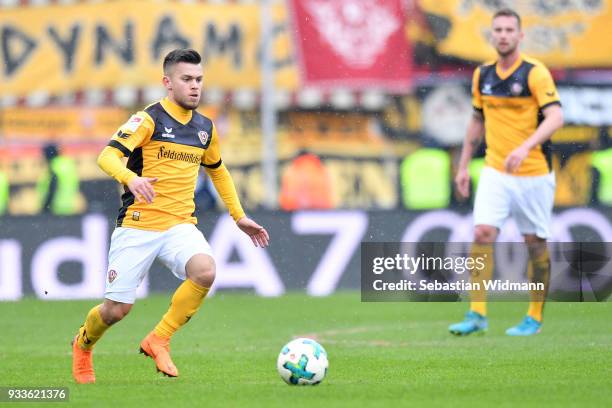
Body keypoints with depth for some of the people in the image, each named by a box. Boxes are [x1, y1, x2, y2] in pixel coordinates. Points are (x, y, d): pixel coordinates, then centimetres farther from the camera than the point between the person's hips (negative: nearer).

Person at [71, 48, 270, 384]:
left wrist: (239, 217, 24)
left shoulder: (205, 128, 11)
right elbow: (107, 157, -20)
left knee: (205, 270, -28)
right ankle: (82, 345, 34)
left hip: (181, 226, 4)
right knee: (116, 309, -2)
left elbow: (218, 171, 29)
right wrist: (131, 178, -40)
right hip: (137, 226, -4)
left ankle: (158, 341, -11)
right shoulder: (149, 120, -7)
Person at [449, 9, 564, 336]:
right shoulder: (482, 75, 7)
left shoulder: (535, 73, -10)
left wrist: (525, 147, -35)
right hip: (495, 172, 4)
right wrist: (463, 166, 17)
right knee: (482, 235, -10)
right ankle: (477, 315, -8)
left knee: (535, 244, 3)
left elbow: (555, 117, -21)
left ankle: (534, 318, 16)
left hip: (533, 174, -4)